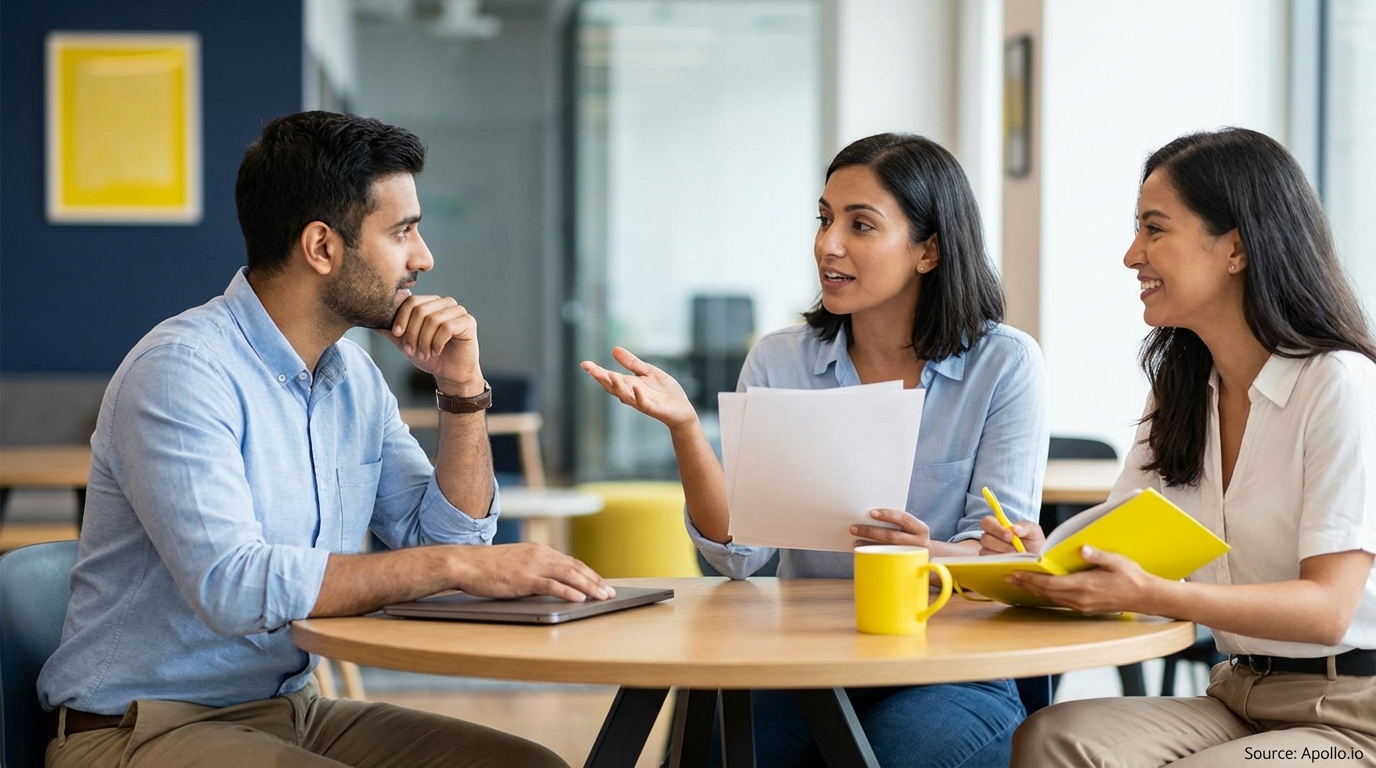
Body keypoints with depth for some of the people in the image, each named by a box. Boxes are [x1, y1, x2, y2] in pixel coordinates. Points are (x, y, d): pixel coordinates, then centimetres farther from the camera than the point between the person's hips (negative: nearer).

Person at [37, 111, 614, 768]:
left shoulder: (354, 376, 9)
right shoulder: (181, 370, -18)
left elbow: (446, 539, 11)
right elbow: (231, 585, -30)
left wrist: (462, 388, -1)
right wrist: (457, 565, -28)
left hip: (292, 710, 8)